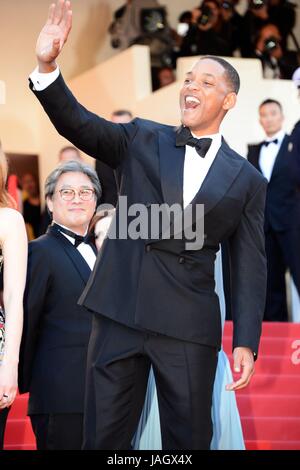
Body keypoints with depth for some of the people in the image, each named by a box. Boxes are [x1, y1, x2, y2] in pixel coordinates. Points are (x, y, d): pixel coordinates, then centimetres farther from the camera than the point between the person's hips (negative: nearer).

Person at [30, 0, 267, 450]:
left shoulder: (247, 180, 6)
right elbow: (78, 124, -5)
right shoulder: (143, 140, 9)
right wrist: (46, 67, -23)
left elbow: (249, 267, 5)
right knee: (104, 436, 6)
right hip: (119, 313, 1)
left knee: (189, 440, 5)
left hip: (189, 326, -1)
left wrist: (246, 341, -3)